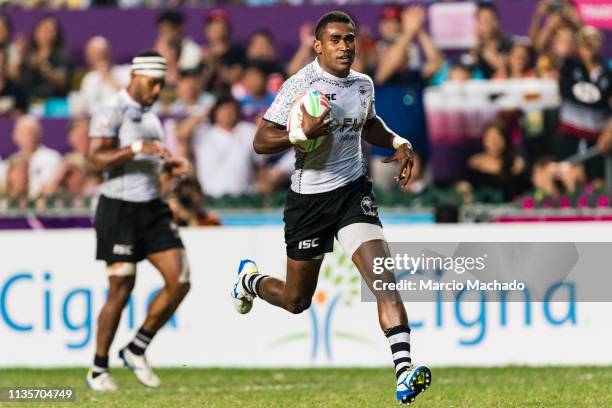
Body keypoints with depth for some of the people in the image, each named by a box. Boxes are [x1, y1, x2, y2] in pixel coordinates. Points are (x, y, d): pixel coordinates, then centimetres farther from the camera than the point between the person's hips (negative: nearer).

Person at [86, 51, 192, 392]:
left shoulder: (150, 116, 14)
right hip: (120, 209, -7)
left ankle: (137, 350, 12)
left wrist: (173, 166, 8)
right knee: (121, 290, -6)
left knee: (180, 281, -3)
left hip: (153, 207, 7)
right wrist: (137, 148, -30)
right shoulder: (111, 114, -10)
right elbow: (97, 159, -22)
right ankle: (99, 370, 8)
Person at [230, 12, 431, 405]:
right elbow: (261, 141, -14)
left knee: (383, 276, -19)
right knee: (296, 301, 11)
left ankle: (404, 368, -28)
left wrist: (398, 143, 9)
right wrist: (302, 132, -30)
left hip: (354, 191, 3)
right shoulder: (301, 85, -13)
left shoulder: (363, 84, 5)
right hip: (308, 199, -3)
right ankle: (250, 279, 46)